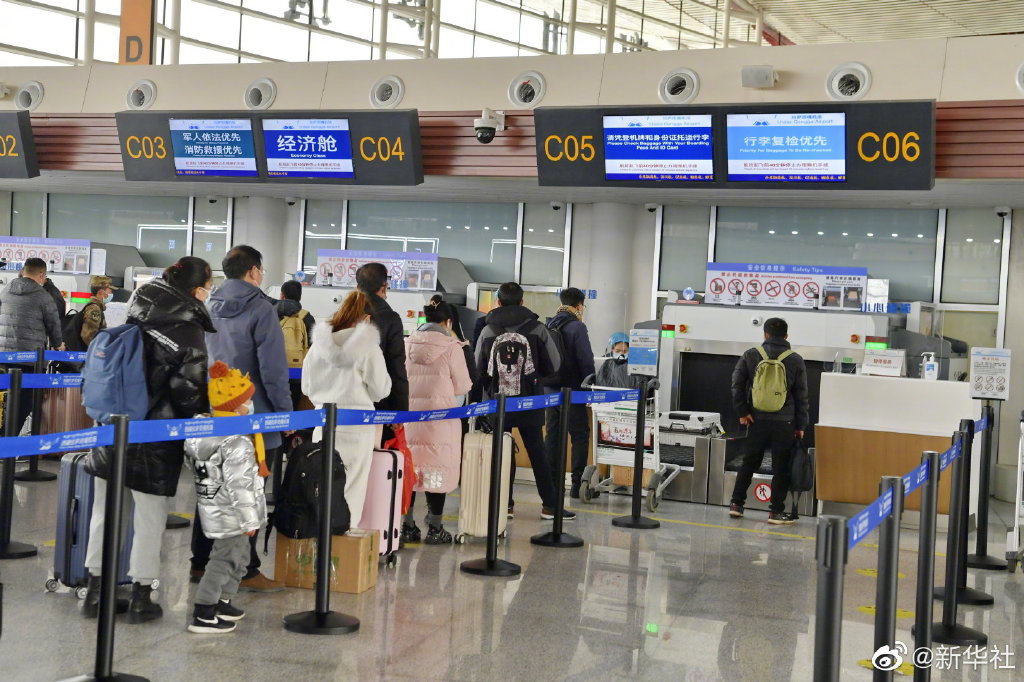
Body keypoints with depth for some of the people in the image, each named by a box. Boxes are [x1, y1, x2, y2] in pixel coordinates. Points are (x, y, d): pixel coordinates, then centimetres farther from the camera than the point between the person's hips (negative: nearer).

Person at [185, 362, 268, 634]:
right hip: (230, 516, -10)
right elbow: (239, 485, -25)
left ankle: (222, 602, 33)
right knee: (224, 560, -3)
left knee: (238, 556, 23)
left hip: (213, 508, 10)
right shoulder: (238, 443, -24)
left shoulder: (204, 432, 6)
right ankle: (203, 615, 0)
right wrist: (249, 519, -18)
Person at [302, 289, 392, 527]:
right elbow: (381, 389, -3)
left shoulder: (319, 344, 4)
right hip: (356, 425, -4)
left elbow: (307, 386, 13)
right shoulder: (368, 348, -10)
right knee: (351, 490, 2)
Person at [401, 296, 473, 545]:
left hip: (409, 415, 4)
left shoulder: (407, 344, 1)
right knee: (438, 469, 5)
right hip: (440, 419, -4)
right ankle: (435, 528, 11)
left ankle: (407, 526, 17)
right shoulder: (452, 348, -9)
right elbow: (462, 386, -4)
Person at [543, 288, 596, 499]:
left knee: (552, 434, 10)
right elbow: (586, 361, -14)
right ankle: (577, 484, -2)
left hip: (550, 389, 6)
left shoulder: (548, 326, 9)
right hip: (572, 390, -6)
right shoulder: (577, 327, -11)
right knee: (580, 435, 1)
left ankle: (552, 481, 11)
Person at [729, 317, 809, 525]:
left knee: (748, 463, 13)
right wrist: (801, 425, 7)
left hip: (757, 420, 2)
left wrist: (742, 411, 0)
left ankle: (737, 504, 17)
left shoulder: (751, 355, 2)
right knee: (781, 467, 3)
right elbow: (801, 396, 2)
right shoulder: (795, 360, 0)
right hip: (784, 422, -2)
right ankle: (777, 512, 4)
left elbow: (737, 383, -3)